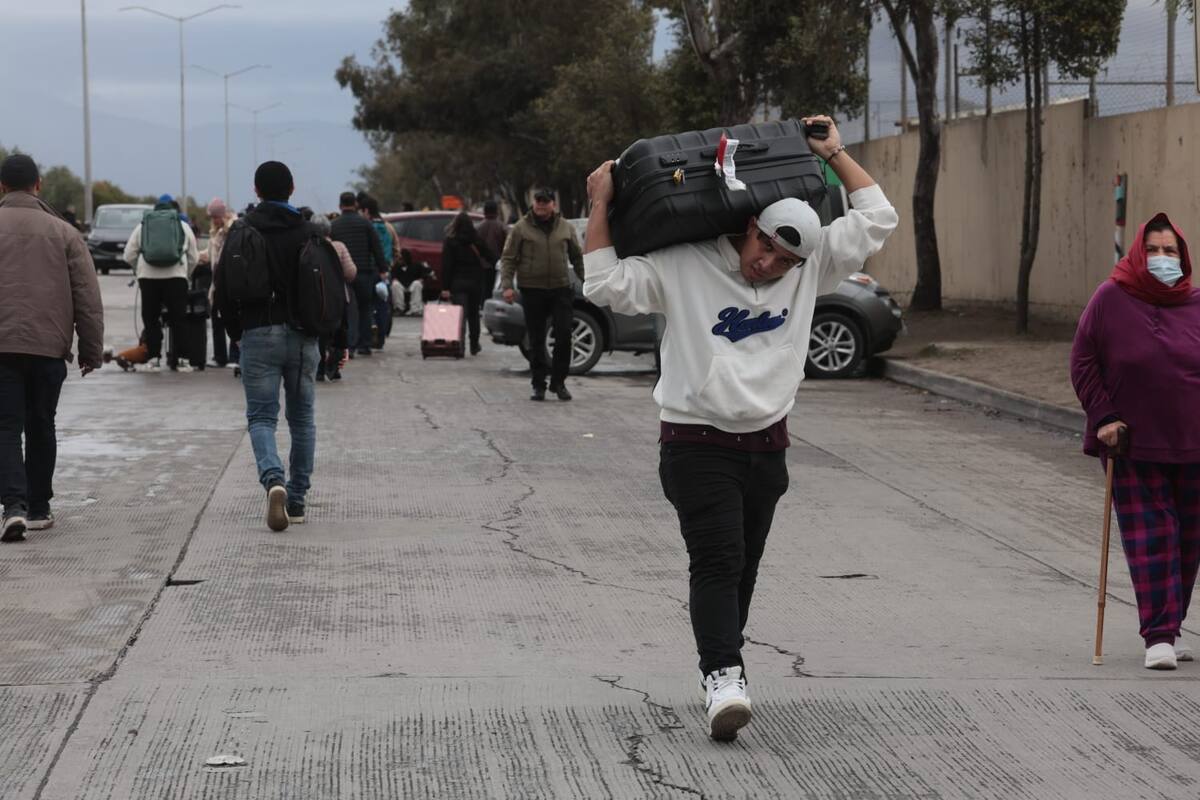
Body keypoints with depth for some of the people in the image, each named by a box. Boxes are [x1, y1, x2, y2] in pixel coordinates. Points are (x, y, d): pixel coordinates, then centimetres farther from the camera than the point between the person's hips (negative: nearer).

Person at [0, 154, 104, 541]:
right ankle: (38, 508, 21)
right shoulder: (63, 232, 4)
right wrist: (92, 351, 9)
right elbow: (88, 298, 3)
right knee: (41, 427, 15)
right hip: (49, 347, 1)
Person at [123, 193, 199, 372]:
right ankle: (180, 357, 3)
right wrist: (187, 275, 33)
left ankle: (153, 357, 5)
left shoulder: (143, 226, 15)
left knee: (151, 318, 9)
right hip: (176, 275, -1)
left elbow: (129, 255, 12)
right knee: (179, 319, 5)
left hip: (148, 276, 1)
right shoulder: (184, 226, 16)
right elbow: (193, 258, 18)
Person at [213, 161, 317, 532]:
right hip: (302, 336, 1)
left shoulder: (240, 234, -1)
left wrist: (236, 332, 13)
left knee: (261, 417, 1)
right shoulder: (309, 234, 0)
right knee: (302, 418, 13)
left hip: (258, 336, -1)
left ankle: (274, 480, -26)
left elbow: (223, 291, -1)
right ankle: (297, 499, 15)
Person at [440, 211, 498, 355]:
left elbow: (446, 266, -9)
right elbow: (491, 258, 3)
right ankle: (474, 346, 21)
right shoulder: (477, 241, 1)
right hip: (475, 282, 3)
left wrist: (445, 288, -8)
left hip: (458, 283, -3)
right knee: (473, 315, 15)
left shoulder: (450, 242, -6)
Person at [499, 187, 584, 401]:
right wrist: (506, 285, -10)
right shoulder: (521, 228, 1)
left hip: (560, 289, 1)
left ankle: (558, 382, 8)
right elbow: (508, 259, 1)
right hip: (533, 292, -1)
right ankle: (539, 385, 12)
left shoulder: (565, 227, 8)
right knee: (536, 341, 3)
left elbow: (577, 257, 15)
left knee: (564, 336, -5)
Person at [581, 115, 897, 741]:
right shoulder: (683, 266, -7)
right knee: (716, 561, -17)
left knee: (742, 568, 9)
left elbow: (876, 219, 9)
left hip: (765, 447, 5)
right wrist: (600, 206, -13)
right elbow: (607, 284, -12)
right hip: (697, 447, -5)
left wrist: (835, 154, 9)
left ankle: (719, 673, 20)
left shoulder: (808, 269, 5)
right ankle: (723, 676, -27)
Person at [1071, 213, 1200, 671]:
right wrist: (1103, 417, -8)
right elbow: (1082, 362, 0)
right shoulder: (1111, 299, -3)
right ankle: (1159, 636, -7)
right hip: (1133, 444, -3)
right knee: (1150, 537, -6)